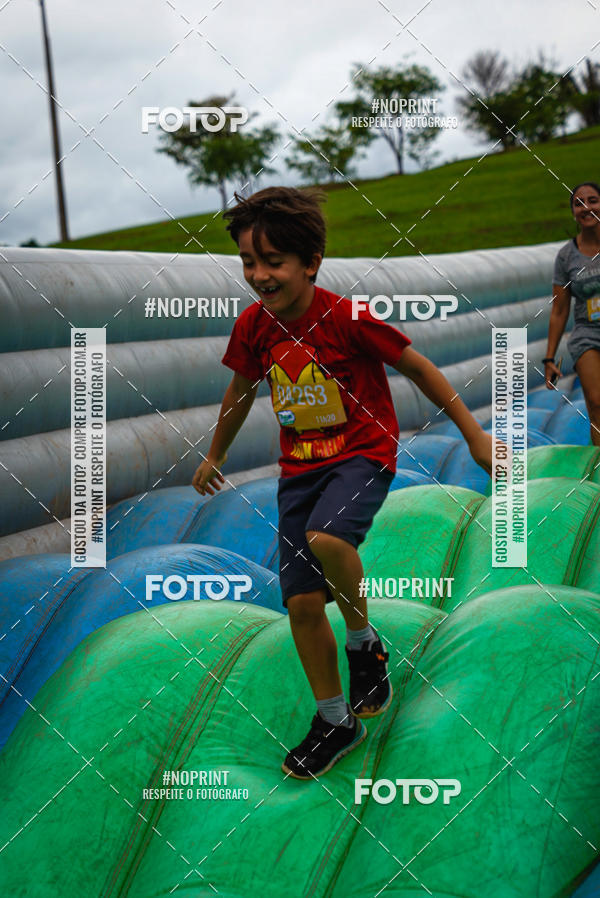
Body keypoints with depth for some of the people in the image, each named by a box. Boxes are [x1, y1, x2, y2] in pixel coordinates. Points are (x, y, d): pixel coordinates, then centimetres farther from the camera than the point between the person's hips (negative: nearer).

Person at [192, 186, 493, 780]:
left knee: (325, 537, -36)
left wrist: (474, 436, -3)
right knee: (302, 603, 2)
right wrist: (214, 456, 29)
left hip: (363, 453, -5)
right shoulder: (253, 326, -5)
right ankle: (335, 722, 22)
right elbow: (242, 390, 15)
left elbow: (418, 368, -7)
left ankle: (363, 640, -6)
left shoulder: (348, 318, -20)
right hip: (299, 465, 5)